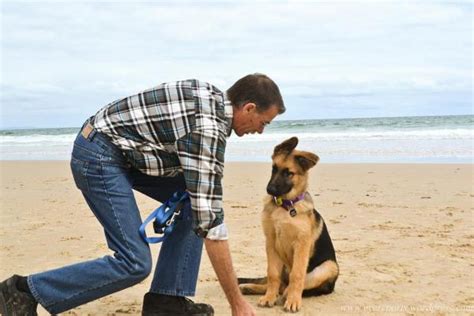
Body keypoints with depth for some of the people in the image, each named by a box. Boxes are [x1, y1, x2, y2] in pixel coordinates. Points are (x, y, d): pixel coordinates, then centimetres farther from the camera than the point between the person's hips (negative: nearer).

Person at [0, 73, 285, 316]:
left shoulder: (213, 95, 3)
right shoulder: (207, 129, -24)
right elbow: (210, 222, -26)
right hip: (99, 155, -10)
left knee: (195, 201, 3)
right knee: (135, 262, -14)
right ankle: (25, 291, -4)